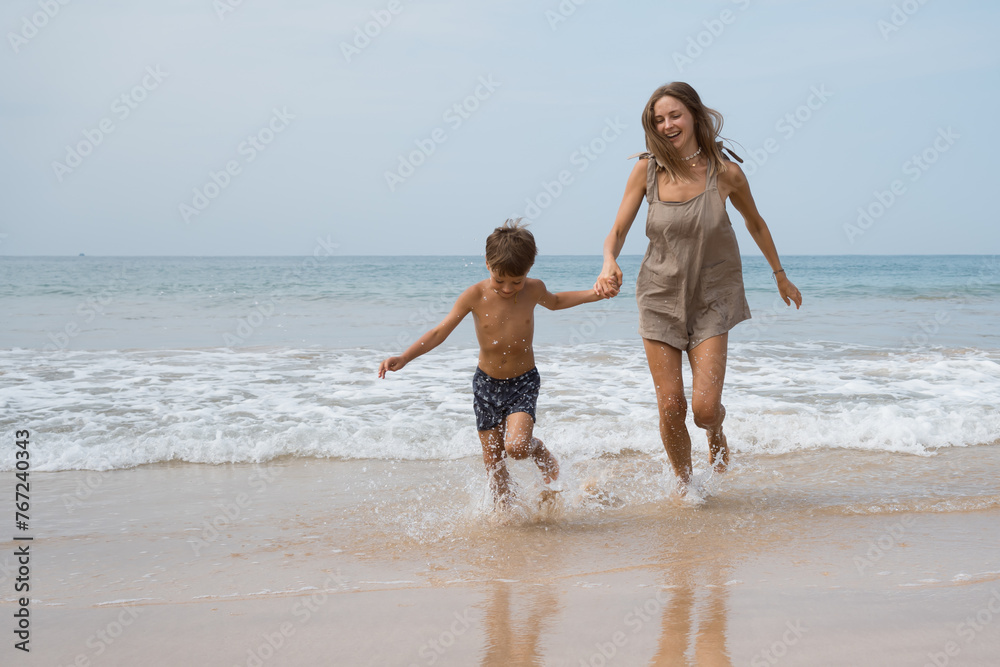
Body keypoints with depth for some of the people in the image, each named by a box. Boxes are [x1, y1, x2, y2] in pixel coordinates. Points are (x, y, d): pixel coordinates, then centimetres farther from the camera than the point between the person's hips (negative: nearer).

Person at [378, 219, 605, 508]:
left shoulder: (533, 289, -10)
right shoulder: (475, 296, -16)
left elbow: (554, 302, 16)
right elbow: (439, 332, -13)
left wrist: (594, 293, 12)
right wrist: (403, 358, -23)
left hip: (523, 383, -1)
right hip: (487, 383, 1)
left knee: (516, 446, -21)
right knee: (492, 456, 8)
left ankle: (540, 451, 13)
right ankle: (504, 508, 28)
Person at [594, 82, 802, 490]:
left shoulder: (725, 173, -10)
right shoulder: (647, 170, -7)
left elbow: (755, 223, 7)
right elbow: (618, 231, -3)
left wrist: (780, 276, 19)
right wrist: (609, 265, -26)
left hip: (711, 299, -1)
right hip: (661, 296, 1)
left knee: (705, 406, -10)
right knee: (670, 407, 1)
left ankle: (716, 435, 29)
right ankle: (683, 485, 26)